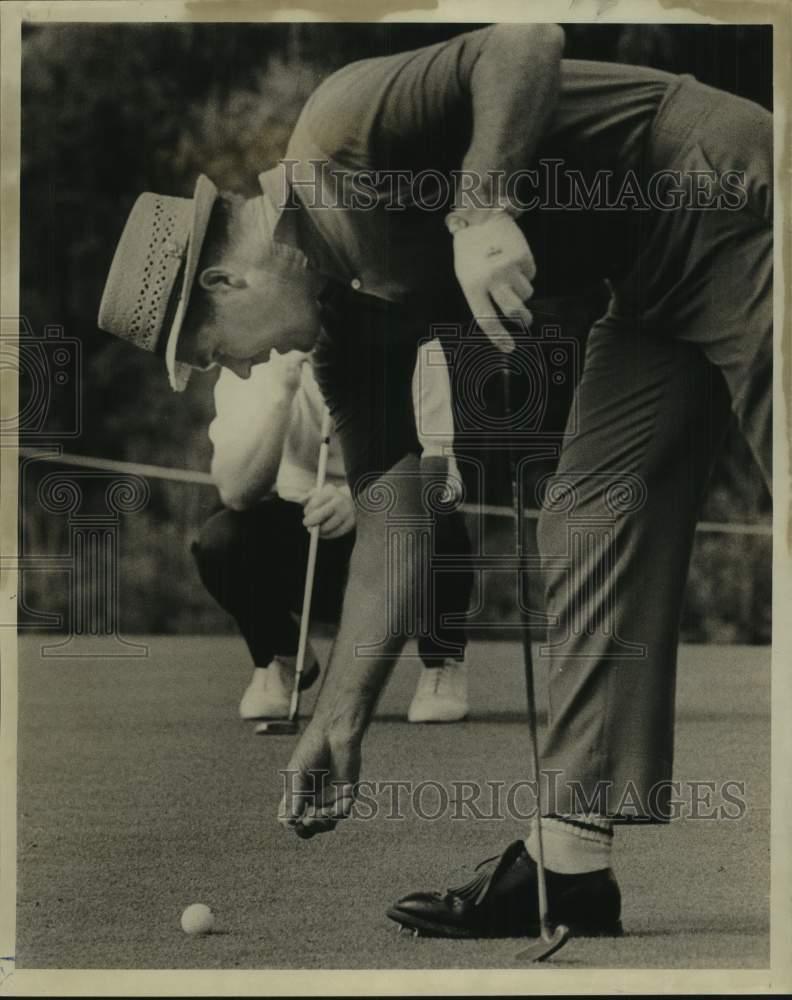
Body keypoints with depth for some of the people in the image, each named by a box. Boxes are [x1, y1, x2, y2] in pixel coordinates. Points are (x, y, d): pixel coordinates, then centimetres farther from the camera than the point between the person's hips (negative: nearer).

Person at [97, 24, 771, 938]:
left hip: (725, 203, -9)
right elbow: (393, 525, 8)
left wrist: (480, 213, -35)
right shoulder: (351, 322, 7)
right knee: (593, 524, 3)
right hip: (652, 285, 9)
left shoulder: (343, 134, -18)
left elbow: (526, 44, -28)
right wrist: (337, 724, 7)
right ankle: (569, 862, 3)